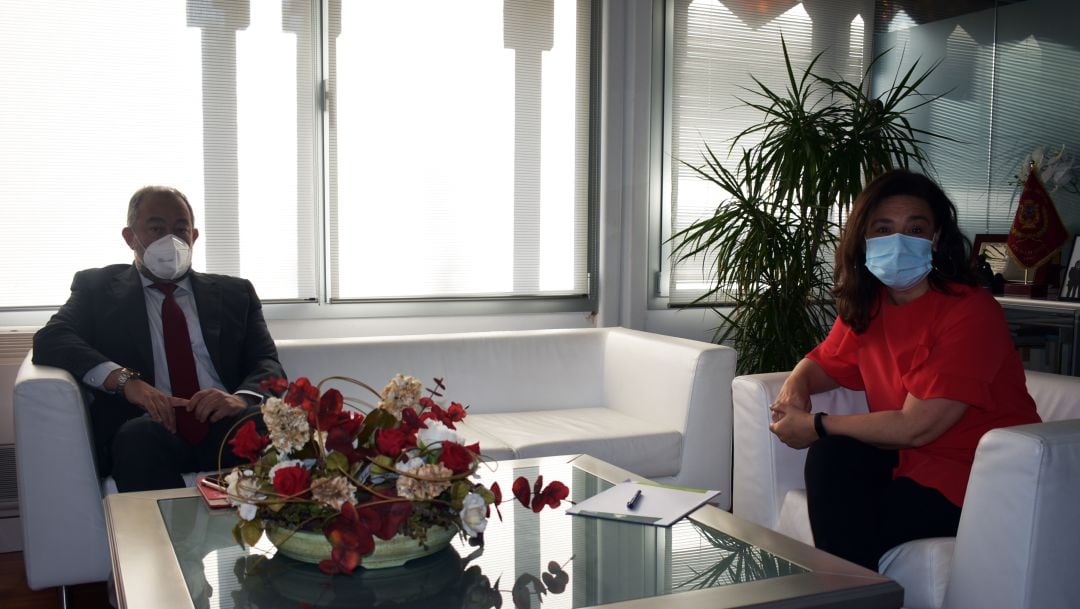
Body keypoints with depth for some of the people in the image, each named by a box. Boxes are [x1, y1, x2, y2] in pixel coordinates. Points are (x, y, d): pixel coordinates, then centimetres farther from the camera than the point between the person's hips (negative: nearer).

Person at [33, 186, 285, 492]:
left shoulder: (234, 292, 22)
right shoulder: (98, 287, 18)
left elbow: (267, 363, 12)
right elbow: (49, 340, 3)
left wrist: (242, 398, -13)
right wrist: (125, 379, -16)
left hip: (224, 423, 1)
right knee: (138, 438, -36)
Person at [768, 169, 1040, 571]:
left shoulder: (970, 312, -20)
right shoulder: (866, 306, 3)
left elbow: (916, 427, -23)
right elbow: (826, 362, 20)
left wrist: (815, 426, -16)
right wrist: (797, 384, -6)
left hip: (980, 478, -7)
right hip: (911, 460, 7)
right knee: (833, 456, -18)